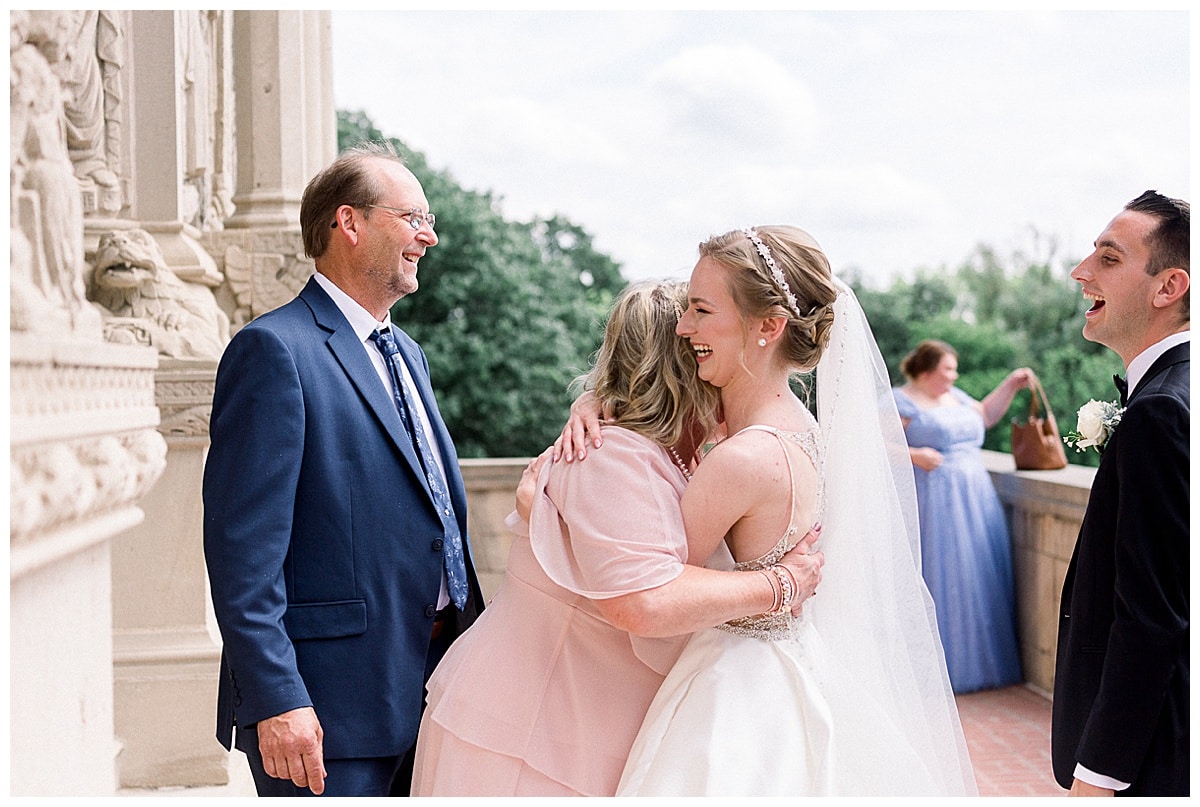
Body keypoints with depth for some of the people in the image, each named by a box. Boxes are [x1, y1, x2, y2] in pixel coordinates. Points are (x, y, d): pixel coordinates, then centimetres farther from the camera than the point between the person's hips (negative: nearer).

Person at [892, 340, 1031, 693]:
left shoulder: (954, 396, 17)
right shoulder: (901, 402, -6)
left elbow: (985, 415, 31)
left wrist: (1010, 386, 21)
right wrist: (914, 455, -23)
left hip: (975, 501, 8)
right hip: (934, 506, -8)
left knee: (980, 578, 7)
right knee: (939, 579, -6)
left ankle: (978, 661, 16)